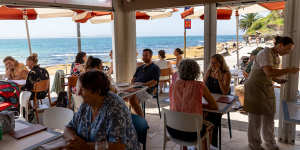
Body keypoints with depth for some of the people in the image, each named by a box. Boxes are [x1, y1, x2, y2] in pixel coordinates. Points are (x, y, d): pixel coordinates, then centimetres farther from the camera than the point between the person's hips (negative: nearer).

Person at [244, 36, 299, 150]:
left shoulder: (277, 56, 8)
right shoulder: (266, 53, -20)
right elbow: (269, 72, -34)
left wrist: (278, 80, 0)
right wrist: (289, 70, -27)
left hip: (267, 88, 8)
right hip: (255, 88, -8)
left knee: (269, 116, 14)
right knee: (256, 118, 3)